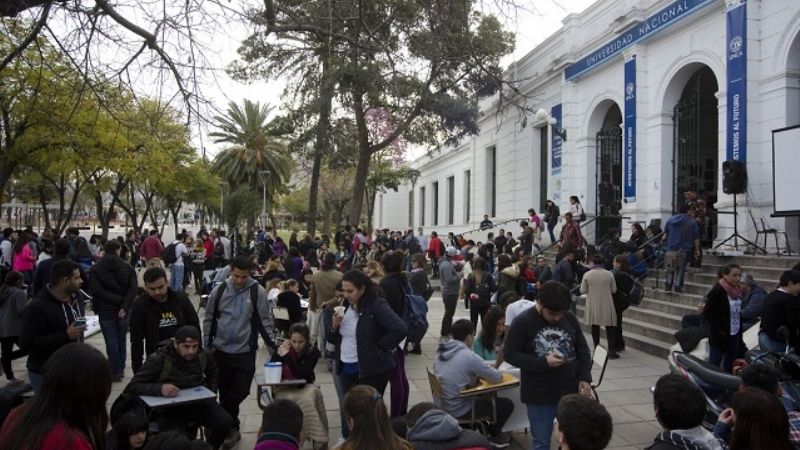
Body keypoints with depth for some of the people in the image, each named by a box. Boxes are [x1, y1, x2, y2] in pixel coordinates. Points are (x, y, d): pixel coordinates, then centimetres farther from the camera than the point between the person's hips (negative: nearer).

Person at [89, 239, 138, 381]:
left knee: (111, 341, 2)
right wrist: (124, 306, -16)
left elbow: (97, 290, -14)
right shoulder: (128, 268, -1)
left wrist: (118, 300, -15)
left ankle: (115, 371, 4)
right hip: (124, 311, 2)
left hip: (106, 311, -2)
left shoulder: (95, 269, -4)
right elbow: (133, 289, -11)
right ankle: (121, 368, 23)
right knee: (122, 340, 14)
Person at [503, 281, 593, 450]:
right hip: (539, 396, -3)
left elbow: (582, 349, 8)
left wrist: (585, 377, -2)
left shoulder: (570, 318, -3)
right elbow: (509, 353, -11)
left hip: (571, 391, 3)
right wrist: (543, 363, -18)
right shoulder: (523, 322, -14)